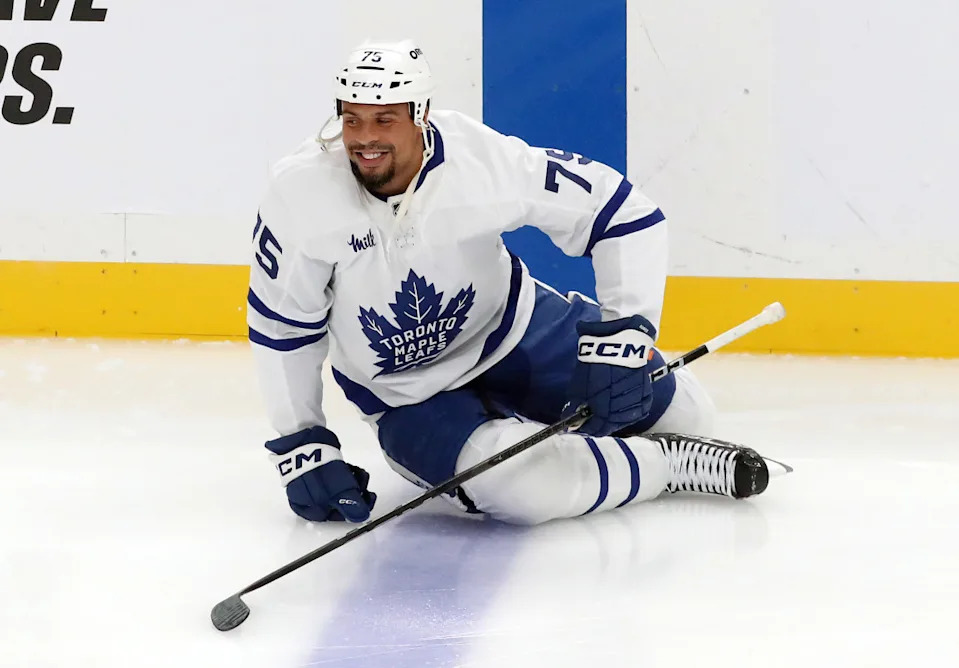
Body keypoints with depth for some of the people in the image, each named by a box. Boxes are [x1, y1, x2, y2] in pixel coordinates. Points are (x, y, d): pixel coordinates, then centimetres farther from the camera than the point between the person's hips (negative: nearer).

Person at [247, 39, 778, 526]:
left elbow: (624, 214, -20)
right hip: (404, 394, -1)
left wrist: (625, 330, -30)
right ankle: (675, 463, -3)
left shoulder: (484, 158, -28)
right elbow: (281, 327, -10)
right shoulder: (299, 193, -26)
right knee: (523, 490, -29)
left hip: (511, 325, 2)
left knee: (684, 412, 5)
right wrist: (301, 446, -11)